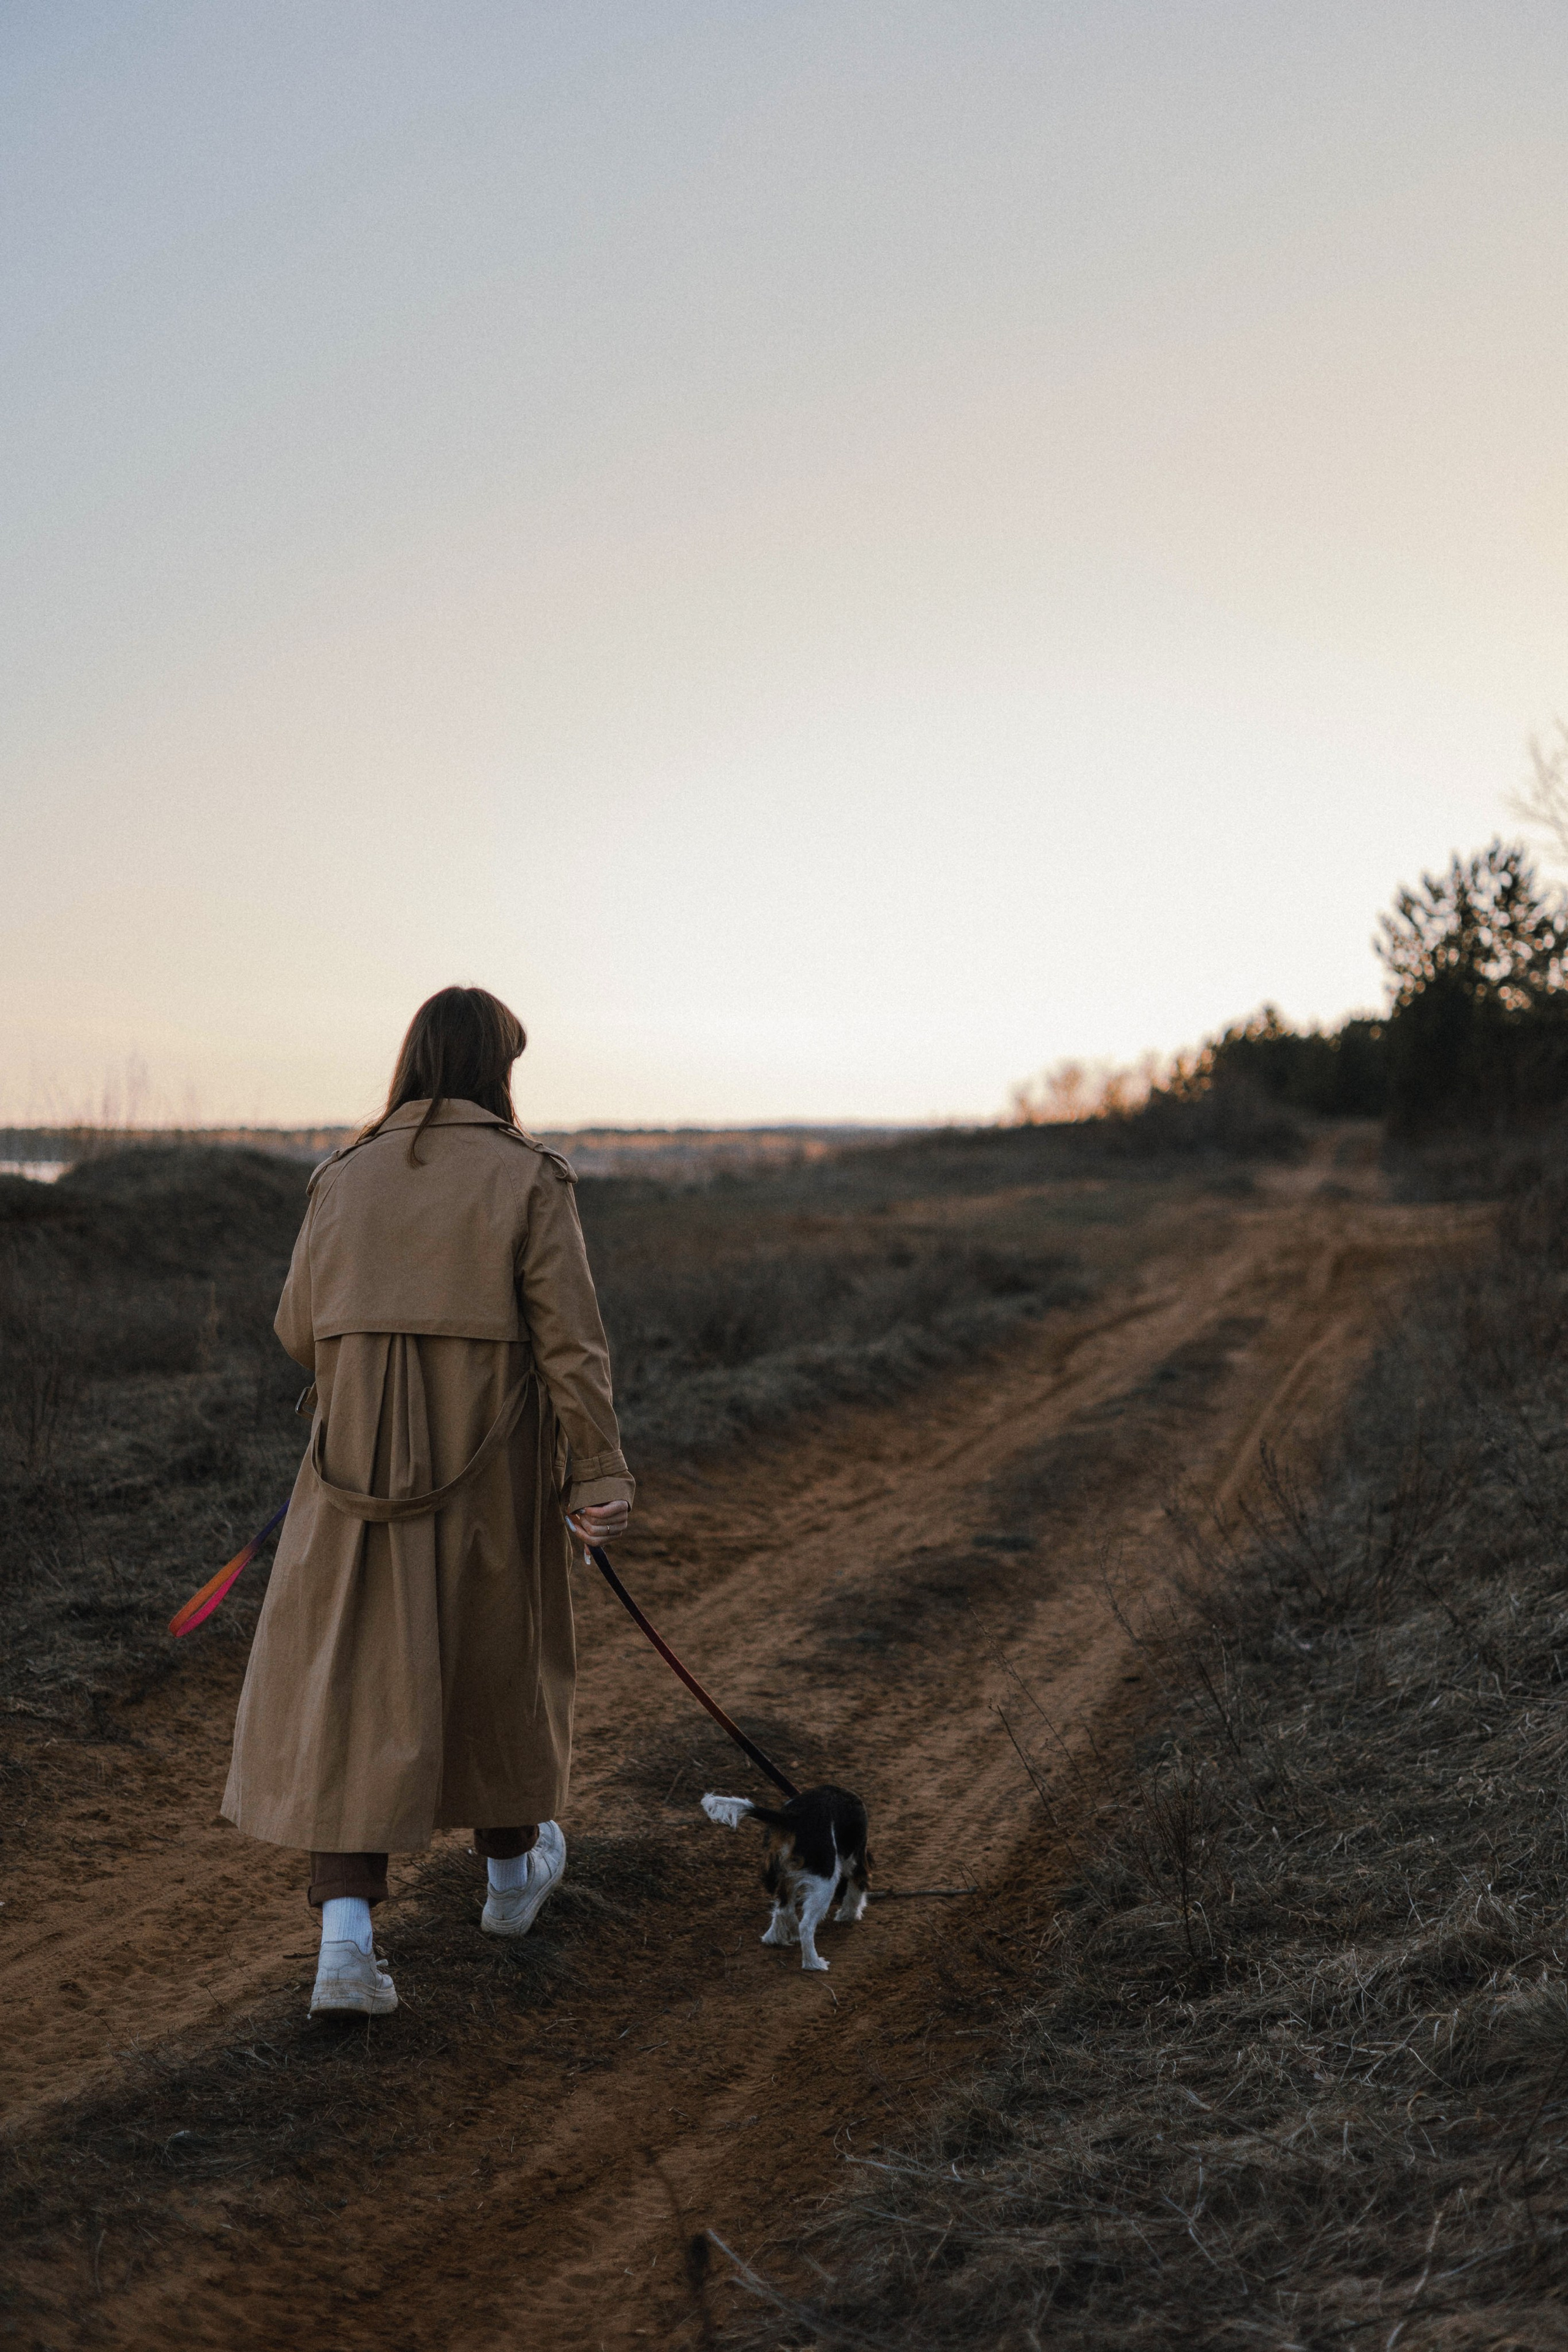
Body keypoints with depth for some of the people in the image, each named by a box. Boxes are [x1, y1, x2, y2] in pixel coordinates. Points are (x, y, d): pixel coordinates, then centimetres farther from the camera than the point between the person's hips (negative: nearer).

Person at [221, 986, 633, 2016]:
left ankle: (346, 1939, -7)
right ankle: (513, 1870, 39)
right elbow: (572, 1340, -11)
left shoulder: (346, 1178, 4)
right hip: (490, 1468, -2)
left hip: (360, 1467, 2)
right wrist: (600, 1476, -9)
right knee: (499, 1661, 18)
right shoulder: (528, 1177, -6)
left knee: (358, 1688, 4)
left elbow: (302, 1331, 9)